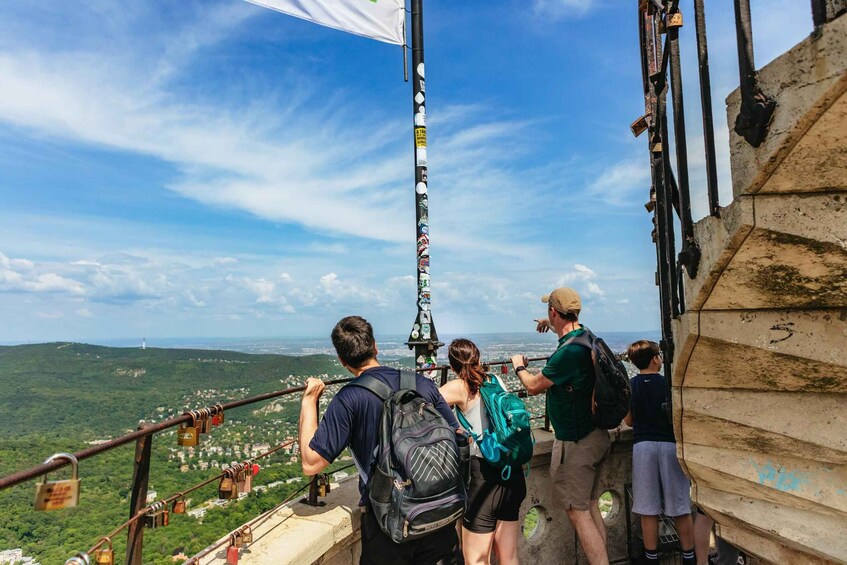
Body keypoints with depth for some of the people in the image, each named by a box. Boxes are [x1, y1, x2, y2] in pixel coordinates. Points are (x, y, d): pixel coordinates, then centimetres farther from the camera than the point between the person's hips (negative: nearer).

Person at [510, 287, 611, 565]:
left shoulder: (567, 352, -25)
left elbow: (534, 386, -13)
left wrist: (519, 366, 5)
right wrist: (552, 324, 43)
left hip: (575, 443, -10)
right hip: (595, 436, 10)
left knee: (577, 511, 0)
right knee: (590, 507, 18)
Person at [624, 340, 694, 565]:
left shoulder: (629, 386, 0)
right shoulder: (669, 384, -6)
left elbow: (629, 421, 7)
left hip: (642, 446, 1)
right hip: (670, 445, -1)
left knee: (648, 510, 8)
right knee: (680, 508, 12)